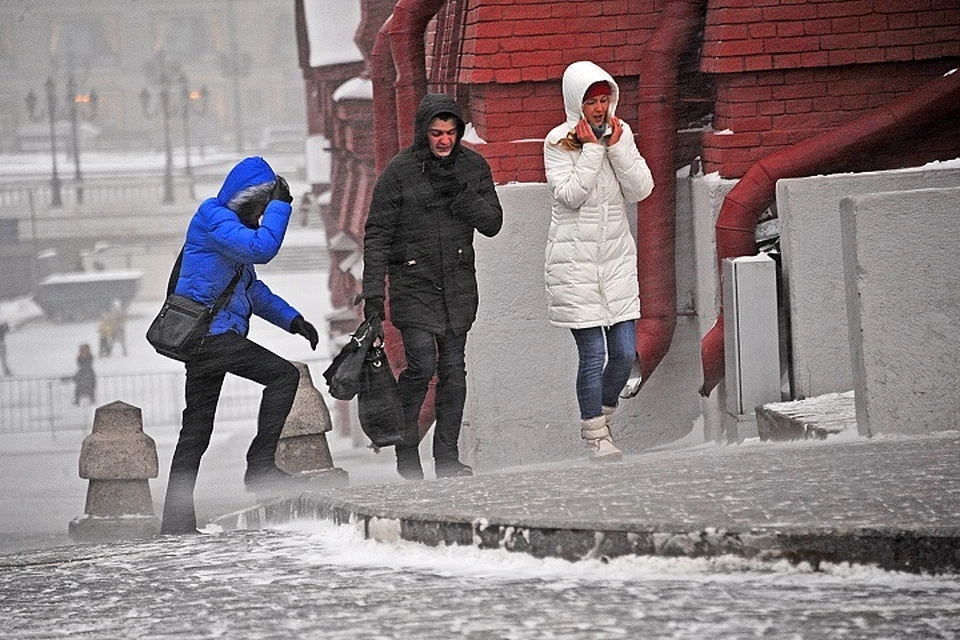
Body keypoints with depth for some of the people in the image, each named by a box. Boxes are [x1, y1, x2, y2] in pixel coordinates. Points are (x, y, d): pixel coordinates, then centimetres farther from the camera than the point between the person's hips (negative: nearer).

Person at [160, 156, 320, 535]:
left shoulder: (230, 223, 23)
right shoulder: (213, 218, -9)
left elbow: (252, 289, 30)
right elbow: (261, 248, -23)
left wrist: (292, 320, 21)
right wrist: (280, 204, -12)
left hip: (207, 337, 11)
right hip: (211, 334, -11)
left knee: (195, 432, 11)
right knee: (284, 375, -14)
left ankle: (176, 521, 13)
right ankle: (260, 467, -14)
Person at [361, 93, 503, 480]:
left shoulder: (473, 167, 4)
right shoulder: (400, 171, -7)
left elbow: (492, 224, 2)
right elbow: (377, 234, -5)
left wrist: (460, 194, -15)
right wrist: (372, 292, -10)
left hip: (458, 284, 3)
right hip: (413, 284, -3)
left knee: (453, 369, 3)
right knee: (422, 365, -13)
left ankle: (447, 456, 10)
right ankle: (405, 445, 6)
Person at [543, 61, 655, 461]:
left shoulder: (621, 134, 6)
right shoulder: (559, 142, -7)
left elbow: (641, 190, -2)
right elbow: (570, 195, -17)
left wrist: (617, 146, -11)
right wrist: (591, 149, -17)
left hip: (616, 255, 5)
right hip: (575, 258, -4)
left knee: (625, 353, 2)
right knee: (593, 354, -6)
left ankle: (603, 413, 26)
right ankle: (595, 436, 7)